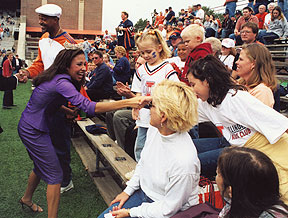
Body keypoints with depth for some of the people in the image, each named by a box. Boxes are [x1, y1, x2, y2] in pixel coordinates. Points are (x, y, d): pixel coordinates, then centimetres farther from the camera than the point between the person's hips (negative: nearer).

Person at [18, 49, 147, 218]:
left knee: (41, 166, 26)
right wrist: (128, 103, -45)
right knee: (55, 175, -3)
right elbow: (89, 107, -40)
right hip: (33, 131, -10)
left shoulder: (57, 78, 2)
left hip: (30, 127, 10)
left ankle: (26, 199, 49)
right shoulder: (62, 83, -28)